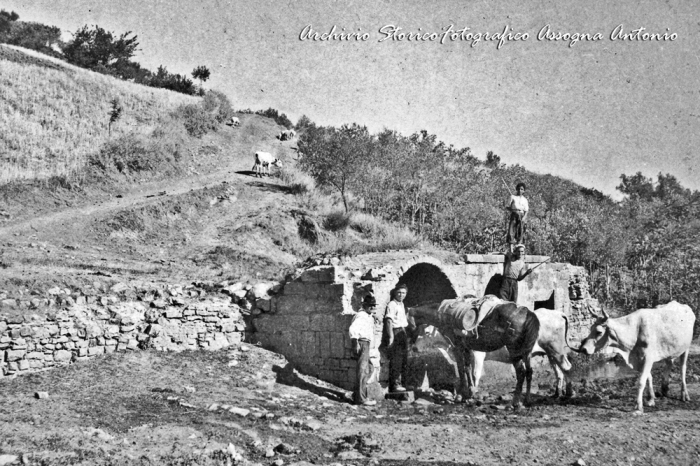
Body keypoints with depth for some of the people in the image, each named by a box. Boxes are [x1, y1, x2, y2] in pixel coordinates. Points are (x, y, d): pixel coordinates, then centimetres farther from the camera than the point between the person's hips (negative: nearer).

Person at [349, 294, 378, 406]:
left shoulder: (370, 316, 20)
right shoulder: (361, 316, -13)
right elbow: (353, 329, -25)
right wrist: (356, 343, -30)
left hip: (367, 344, 11)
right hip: (362, 343, -11)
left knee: (367, 371, 17)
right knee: (363, 371, -11)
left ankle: (357, 395, 26)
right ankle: (361, 398, -10)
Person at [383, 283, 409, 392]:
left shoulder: (402, 304, 19)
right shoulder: (392, 305, -10)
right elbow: (389, 321, -18)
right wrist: (391, 336, -26)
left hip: (403, 333, 10)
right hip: (395, 332, -10)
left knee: (404, 360, 12)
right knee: (395, 360, -11)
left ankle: (400, 383, 19)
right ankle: (394, 385, -11)